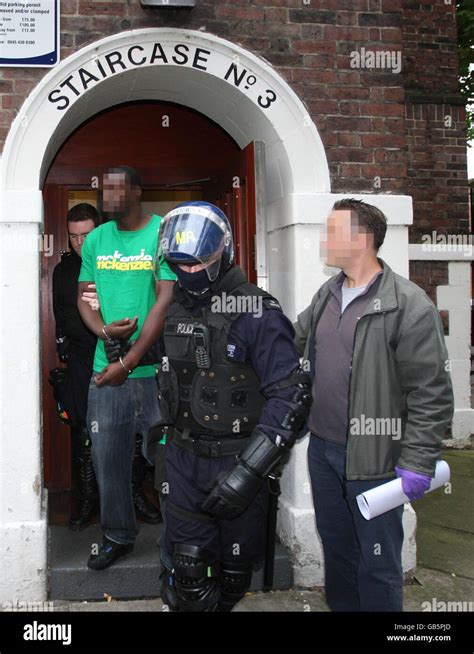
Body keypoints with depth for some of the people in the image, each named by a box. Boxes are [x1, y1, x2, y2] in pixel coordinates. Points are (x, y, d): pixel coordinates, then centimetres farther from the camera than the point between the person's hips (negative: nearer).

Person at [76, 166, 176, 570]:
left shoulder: (164, 234, -6)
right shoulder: (96, 240, 11)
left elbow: (167, 300, -13)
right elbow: (84, 297, 15)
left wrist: (128, 363, -14)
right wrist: (104, 330, -8)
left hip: (154, 368, -4)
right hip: (106, 369, 5)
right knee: (108, 456, 11)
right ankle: (118, 536, 29)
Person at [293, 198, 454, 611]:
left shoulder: (409, 305, -16)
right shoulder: (327, 295, 7)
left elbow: (432, 394, -17)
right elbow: (292, 342, 21)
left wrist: (418, 465, -17)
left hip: (372, 458, -7)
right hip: (322, 447, 7)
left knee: (378, 561, 8)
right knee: (335, 545, 23)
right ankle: (340, 606, 42)